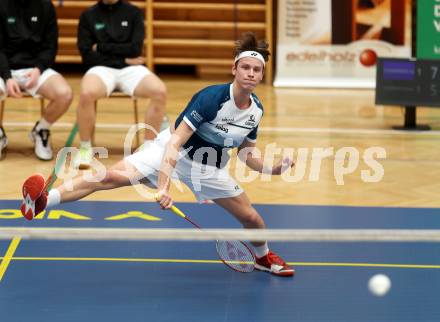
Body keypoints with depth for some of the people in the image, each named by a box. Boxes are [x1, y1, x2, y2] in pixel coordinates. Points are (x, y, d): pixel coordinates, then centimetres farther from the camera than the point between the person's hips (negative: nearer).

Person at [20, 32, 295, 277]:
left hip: (210, 168, 6)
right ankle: (43, 201, -30)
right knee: (113, 176, -26)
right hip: (175, 151, -5)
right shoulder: (211, 97, -26)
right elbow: (176, 141, -29)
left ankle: (264, 257, 42)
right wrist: (163, 186, -38)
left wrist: (273, 169, -9)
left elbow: (247, 154, 9)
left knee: (251, 218, 6)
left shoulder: (257, 110, -7)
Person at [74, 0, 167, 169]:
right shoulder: (88, 15, 8)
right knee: (86, 93, -36)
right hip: (101, 68, -1)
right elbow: (87, 56, 0)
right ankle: (85, 147, -14)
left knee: (160, 91, -30)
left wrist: (102, 47, -2)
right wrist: (124, 59, -5)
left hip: (131, 68, 1)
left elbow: (135, 49, -2)